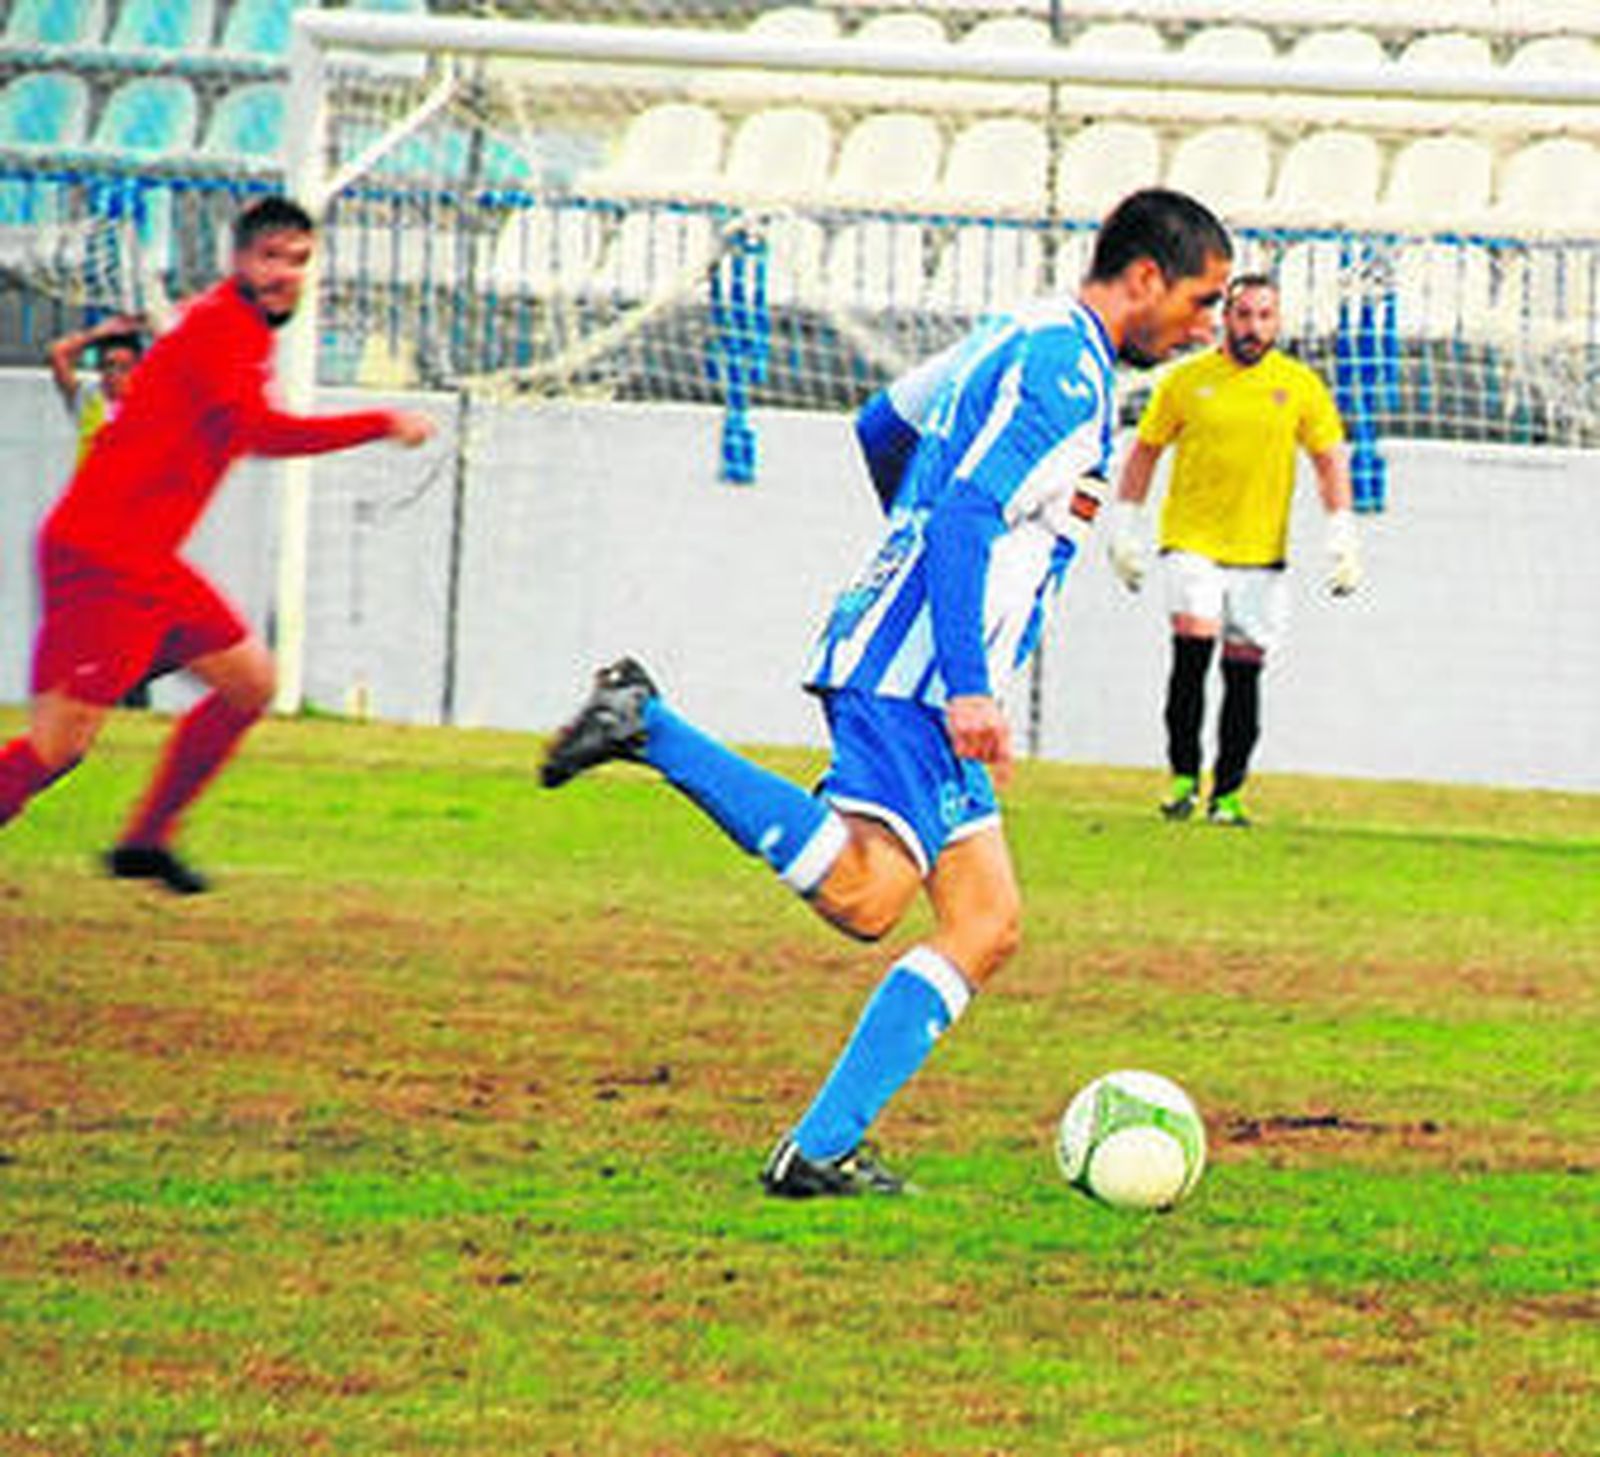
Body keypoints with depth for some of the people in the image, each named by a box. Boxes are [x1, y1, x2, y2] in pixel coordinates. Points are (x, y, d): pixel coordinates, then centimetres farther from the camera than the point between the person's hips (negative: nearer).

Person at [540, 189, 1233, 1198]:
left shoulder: (1023, 342, 20)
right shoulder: (1065, 371, -11)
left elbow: (883, 427, 32)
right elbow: (966, 518, -20)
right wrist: (969, 689, -25)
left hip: (914, 675, 11)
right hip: (913, 673, -11)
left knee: (987, 927, 5)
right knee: (864, 896, -25)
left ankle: (820, 1151, 0)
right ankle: (651, 727, -16)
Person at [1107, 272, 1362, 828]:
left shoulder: (1301, 385, 4)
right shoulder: (1186, 381, 2)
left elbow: (1331, 462, 7)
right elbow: (1143, 452, 9)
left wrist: (1342, 537, -3)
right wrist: (1124, 528, 5)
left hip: (1261, 552, 1)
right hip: (1191, 540, -1)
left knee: (1244, 671, 3)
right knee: (1192, 647, -18)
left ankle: (1227, 793, 12)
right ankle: (1184, 776, -8)